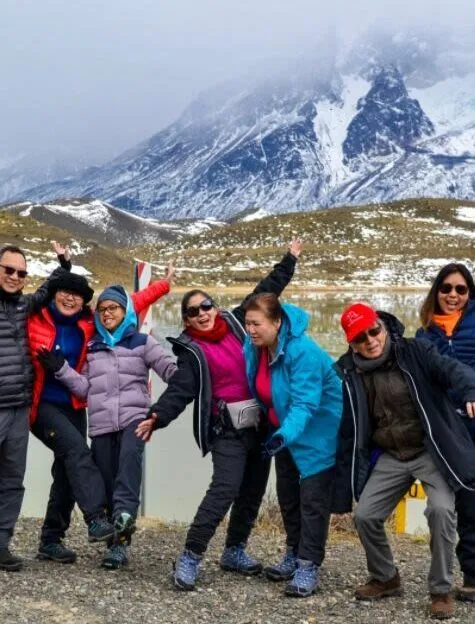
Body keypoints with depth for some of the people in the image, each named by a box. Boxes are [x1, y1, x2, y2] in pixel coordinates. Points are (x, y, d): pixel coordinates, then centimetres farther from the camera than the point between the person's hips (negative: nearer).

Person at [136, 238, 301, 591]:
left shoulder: (236, 321, 7)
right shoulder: (192, 351, -5)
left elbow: (266, 292, 17)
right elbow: (180, 389, -16)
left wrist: (289, 260, 23)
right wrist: (157, 417, -33)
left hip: (260, 422, 6)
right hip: (227, 429, -5)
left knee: (253, 489, 13)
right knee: (225, 488, -18)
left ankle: (234, 551, 29)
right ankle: (190, 557, -12)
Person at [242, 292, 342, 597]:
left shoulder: (302, 351, -32)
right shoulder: (254, 346, -9)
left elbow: (305, 403, -37)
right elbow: (257, 388, 8)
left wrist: (284, 434, -50)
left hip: (318, 430, -8)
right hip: (285, 429, 8)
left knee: (312, 498, -5)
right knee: (287, 492, 17)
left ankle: (308, 565, 4)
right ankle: (294, 554, 32)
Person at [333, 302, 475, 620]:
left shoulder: (415, 352, -12)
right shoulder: (350, 372, -4)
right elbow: (348, 430, 1)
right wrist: (343, 490, 2)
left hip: (431, 450, -4)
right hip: (390, 457, 4)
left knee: (441, 508, -24)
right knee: (366, 515, -2)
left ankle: (442, 590, -4)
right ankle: (385, 578, 26)